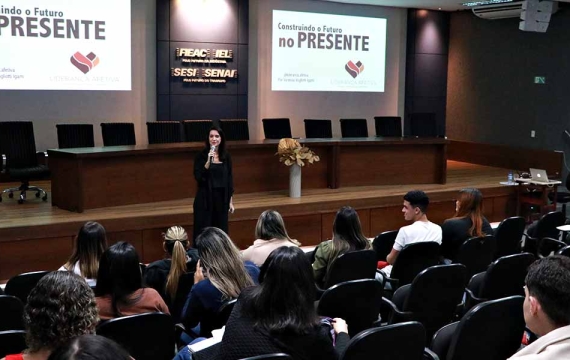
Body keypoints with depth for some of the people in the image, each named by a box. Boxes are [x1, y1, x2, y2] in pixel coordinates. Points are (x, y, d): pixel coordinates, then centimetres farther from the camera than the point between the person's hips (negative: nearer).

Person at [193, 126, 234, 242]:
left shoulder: (226, 156, 6)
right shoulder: (201, 156, -4)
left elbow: (229, 179, 9)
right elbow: (198, 177, -13)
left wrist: (231, 201, 8)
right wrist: (208, 161, -23)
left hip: (221, 198, 3)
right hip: (205, 198, -3)